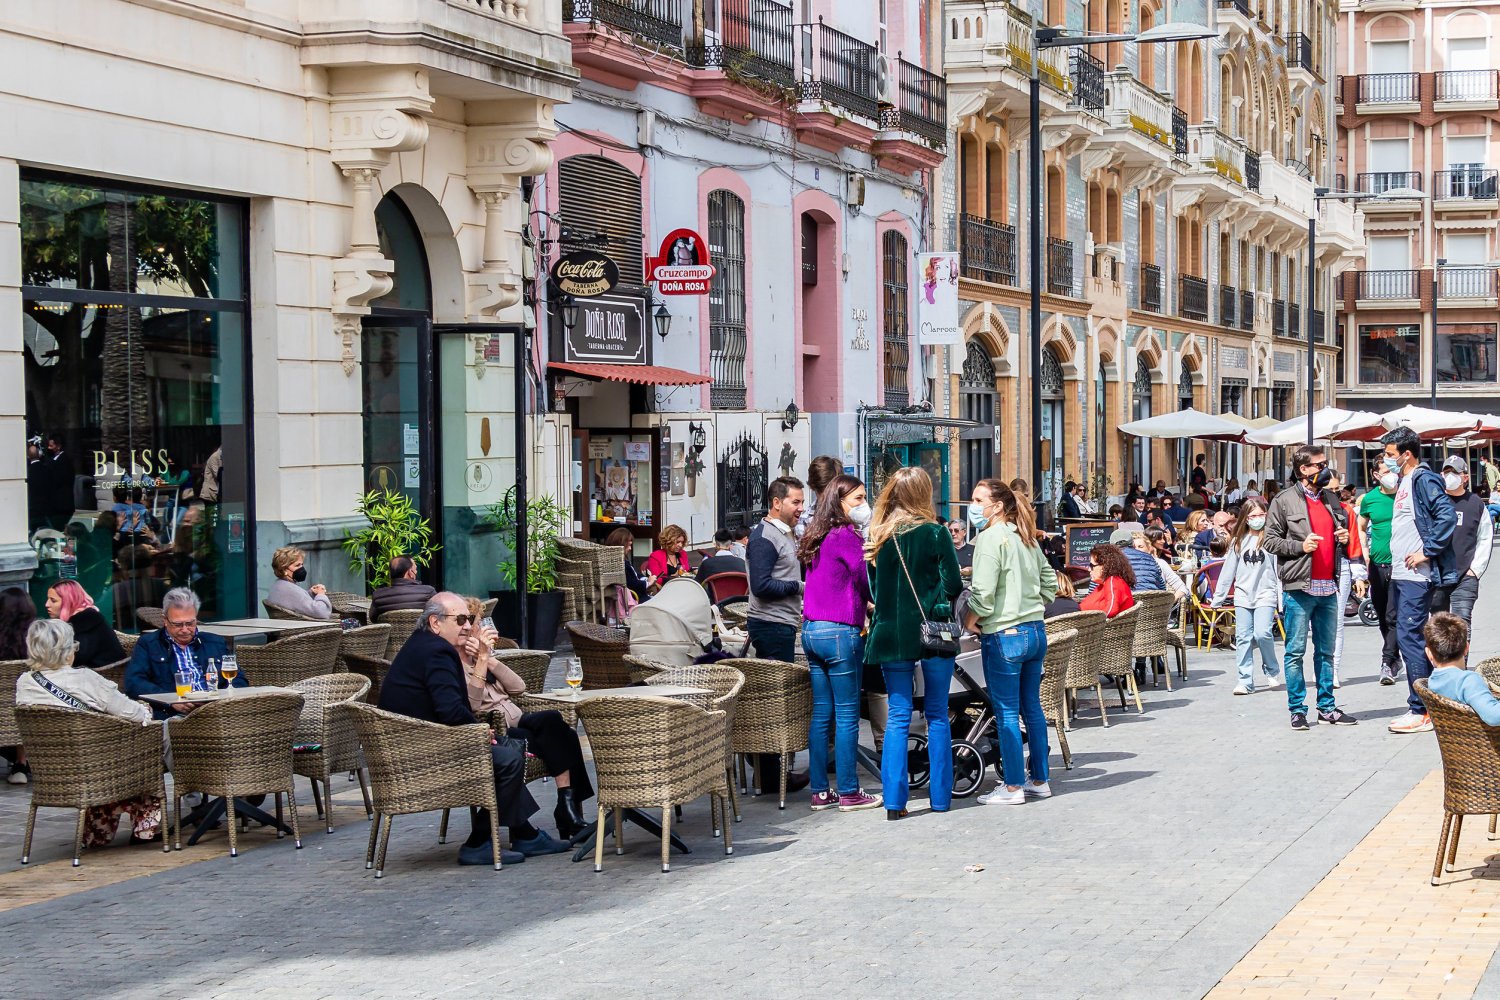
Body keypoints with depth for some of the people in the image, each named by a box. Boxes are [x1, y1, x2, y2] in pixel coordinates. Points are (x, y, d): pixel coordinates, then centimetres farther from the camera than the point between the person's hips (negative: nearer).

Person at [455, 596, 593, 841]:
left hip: (515, 722, 6)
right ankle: (568, 809, -26)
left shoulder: (480, 651, 19)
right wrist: (482, 658, -20)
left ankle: (571, 811, -24)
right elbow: (470, 705, -17)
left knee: (568, 735, -23)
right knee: (552, 720, -28)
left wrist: (489, 659, -5)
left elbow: (519, 688, 7)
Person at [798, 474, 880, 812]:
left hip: (811, 630, 9)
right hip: (840, 632, -8)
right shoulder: (846, 536, -13)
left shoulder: (817, 538, 13)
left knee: (822, 714, 10)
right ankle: (849, 793, 3)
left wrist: (863, 608, 17)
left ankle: (820, 791, 13)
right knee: (847, 715, -2)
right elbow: (868, 582, -10)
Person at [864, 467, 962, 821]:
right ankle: (940, 795, 12)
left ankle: (894, 800, -2)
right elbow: (954, 585, -7)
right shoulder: (934, 532, -8)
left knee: (897, 716, 5)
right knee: (937, 715, 8)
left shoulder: (878, 536, 3)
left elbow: (873, 589, 10)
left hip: (890, 633, 3)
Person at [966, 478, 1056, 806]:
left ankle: (1013, 787, 4)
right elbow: (1049, 582, 18)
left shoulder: (991, 537, -13)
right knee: (1032, 708, 14)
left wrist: (972, 619, -4)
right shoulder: (1025, 537, 11)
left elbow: (983, 591, -19)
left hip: (1004, 634, -8)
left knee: (1006, 713, -1)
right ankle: (1039, 780, 21)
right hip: (1036, 631, 8)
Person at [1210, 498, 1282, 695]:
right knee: (1243, 638, 1)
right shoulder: (1238, 541, 10)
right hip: (1243, 596, 4)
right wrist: (1217, 598, 12)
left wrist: (1282, 600, -8)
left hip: (1265, 595, -4)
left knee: (1262, 633, -16)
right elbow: (1228, 570, 13)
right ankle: (1245, 681, 5)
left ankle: (1272, 671, 9)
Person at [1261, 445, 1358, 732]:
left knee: (1326, 651, 10)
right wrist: (1299, 546, -17)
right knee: (1296, 651, -1)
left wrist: (1344, 538, 6)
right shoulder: (1284, 501, -3)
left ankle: (1327, 707, 17)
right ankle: (1297, 709, 4)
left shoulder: (1331, 498, 15)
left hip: (1328, 587, 6)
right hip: (1299, 586, -6)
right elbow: (1269, 540, -4)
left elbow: (1342, 528, 29)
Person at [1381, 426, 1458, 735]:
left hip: (1416, 577, -10)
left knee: (1409, 637, -10)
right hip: (1400, 575, 10)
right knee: (1411, 638, 12)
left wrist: (1428, 552, -20)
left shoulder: (1424, 480, -12)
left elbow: (1447, 515, -24)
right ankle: (1430, 704, 18)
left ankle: (1421, 711, -7)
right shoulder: (1404, 483, 18)